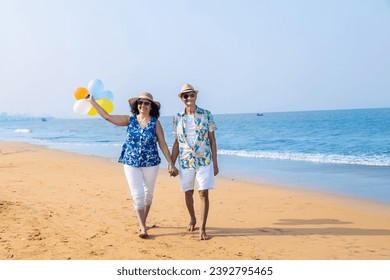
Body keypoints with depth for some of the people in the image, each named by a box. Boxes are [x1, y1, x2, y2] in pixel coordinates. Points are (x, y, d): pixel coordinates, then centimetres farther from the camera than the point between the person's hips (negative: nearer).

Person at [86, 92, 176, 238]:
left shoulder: (155, 123, -4)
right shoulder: (130, 120, 0)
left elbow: (163, 144, -3)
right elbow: (107, 116, 0)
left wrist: (170, 163, -5)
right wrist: (92, 101, -1)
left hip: (151, 163, 0)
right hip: (131, 163, 0)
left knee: (148, 193, 13)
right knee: (137, 194, -5)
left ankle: (143, 221, 34)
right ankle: (143, 227, 0)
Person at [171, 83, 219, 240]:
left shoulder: (206, 115, 0)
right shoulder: (178, 118, 6)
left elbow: (212, 140, 2)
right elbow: (176, 143, 10)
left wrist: (215, 163, -2)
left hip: (204, 161, -2)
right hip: (185, 162, 3)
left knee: (203, 193, -6)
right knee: (188, 192, 12)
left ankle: (202, 229, 0)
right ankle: (192, 219, 37)